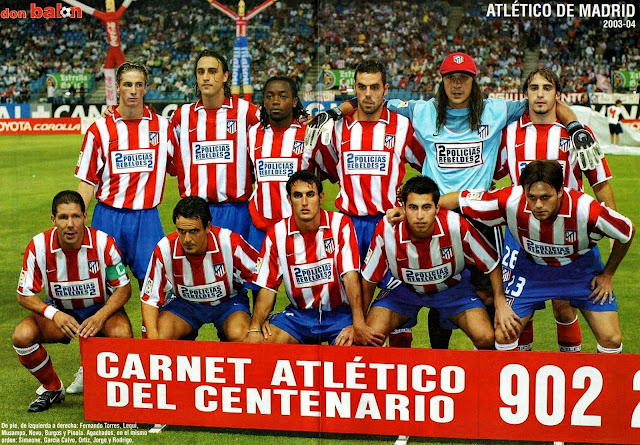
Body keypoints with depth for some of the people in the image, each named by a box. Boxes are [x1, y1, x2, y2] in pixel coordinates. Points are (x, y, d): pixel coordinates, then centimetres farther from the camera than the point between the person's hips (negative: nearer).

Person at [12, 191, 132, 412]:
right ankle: (53, 389, 5)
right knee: (22, 336, -24)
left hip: (101, 309, -2)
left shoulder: (103, 243, -21)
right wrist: (54, 314, -28)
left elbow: (123, 288, -12)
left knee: (121, 334, -34)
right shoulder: (39, 246, -17)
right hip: (59, 311, 2)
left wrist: (100, 317, -29)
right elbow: (25, 295, -10)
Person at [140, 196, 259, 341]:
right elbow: (150, 298, -13)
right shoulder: (164, 250, -23)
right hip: (184, 302, 1)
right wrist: (153, 336, -28)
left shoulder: (230, 242, -28)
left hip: (228, 301, -1)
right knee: (162, 336, -26)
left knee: (239, 336, -31)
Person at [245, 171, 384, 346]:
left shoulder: (340, 224, -8)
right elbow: (268, 286, 0)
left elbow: (350, 275, -16)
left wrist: (358, 325, -27)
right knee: (254, 342, -15)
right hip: (299, 313, 3)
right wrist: (254, 328, -14)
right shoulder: (276, 233, -2)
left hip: (340, 312, -3)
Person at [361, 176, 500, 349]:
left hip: (451, 288, 0)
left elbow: (492, 264, -14)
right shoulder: (387, 229, -29)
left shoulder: (457, 226, -31)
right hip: (404, 289, 0)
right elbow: (368, 278, -13)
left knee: (486, 339, -19)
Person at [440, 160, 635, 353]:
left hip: (580, 268, 0)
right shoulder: (509, 201, -33)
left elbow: (629, 232, -13)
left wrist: (607, 275, -3)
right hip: (531, 268, 1)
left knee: (611, 340, -7)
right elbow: (456, 199, -21)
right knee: (504, 336, -9)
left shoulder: (587, 210, -34)